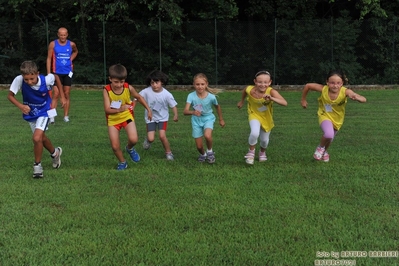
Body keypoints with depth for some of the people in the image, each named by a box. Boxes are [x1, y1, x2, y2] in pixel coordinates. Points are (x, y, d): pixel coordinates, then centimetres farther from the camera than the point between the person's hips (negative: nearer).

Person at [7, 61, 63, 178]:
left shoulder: (46, 79, -29)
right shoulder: (19, 80, -28)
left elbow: (54, 76, -6)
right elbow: (10, 95, -16)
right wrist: (21, 106, -34)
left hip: (43, 112, -3)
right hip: (30, 114, 3)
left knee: (37, 138, -22)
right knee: (42, 138, 21)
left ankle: (37, 165, 0)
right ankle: (55, 153, 50)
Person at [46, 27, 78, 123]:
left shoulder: (71, 44, 2)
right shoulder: (53, 44, -3)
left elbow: (75, 52, 25)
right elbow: (49, 59, 0)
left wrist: (71, 59, 8)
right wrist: (49, 73, -7)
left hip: (68, 72, 2)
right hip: (57, 73, -2)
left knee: (67, 94, 6)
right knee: (56, 94, -9)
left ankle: (66, 116, 12)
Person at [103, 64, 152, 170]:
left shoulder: (128, 88, -15)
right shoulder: (106, 90, -20)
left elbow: (139, 97, 4)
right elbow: (107, 109, -23)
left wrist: (149, 110, 6)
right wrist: (119, 109, -38)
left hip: (127, 116, 0)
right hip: (113, 119, 0)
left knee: (133, 139, -20)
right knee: (115, 146, -4)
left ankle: (130, 149, 17)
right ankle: (122, 162, 26)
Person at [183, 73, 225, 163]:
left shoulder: (211, 97, -21)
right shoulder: (191, 96, -24)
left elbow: (217, 107, 0)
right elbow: (185, 111, -32)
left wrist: (221, 119, 12)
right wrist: (193, 112, -53)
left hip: (208, 118, -1)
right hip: (196, 120, 1)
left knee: (207, 136, -32)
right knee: (199, 146, 4)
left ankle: (210, 151, 0)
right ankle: (203, 154, 41)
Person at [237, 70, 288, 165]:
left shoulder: (271, 92, -32)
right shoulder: (250, 90, -26)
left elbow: (284, 103, -45)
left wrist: (272, 98, -58)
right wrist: (241, 101, 14)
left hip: (267, 117, 1)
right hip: (254, 115, -1)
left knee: (264, 140, 13)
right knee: (254, 133, -26)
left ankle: (262, 152, 48)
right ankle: (251, 151, 4)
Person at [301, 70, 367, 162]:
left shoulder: (345, 92, -31)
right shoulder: (323, 89, -28)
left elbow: (364, 99, -41)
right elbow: (307, 86, -13)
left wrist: (356, 97, -63)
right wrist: (303, 100, -1)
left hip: (337, 119, 2)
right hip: (325, 116, -2)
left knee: (329, 139, 20)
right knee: (329, 134, -30)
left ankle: (324, 151, 55)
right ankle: (320, 147, 4)